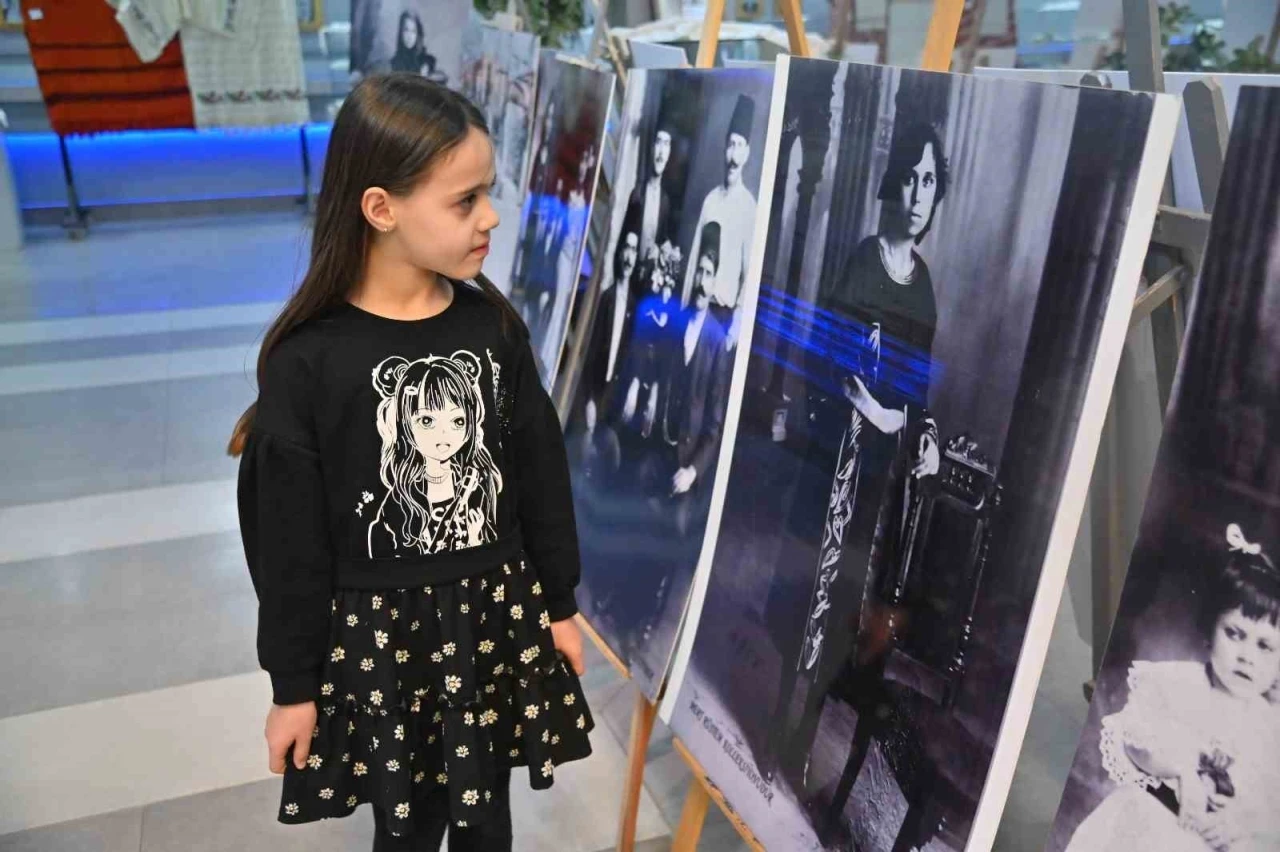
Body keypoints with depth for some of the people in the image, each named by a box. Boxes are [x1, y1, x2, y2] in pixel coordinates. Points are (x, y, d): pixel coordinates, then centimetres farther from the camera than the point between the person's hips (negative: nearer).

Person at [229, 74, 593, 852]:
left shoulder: (494, 327, -7)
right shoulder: (307, 360, -17)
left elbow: (541, 472, 2)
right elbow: (287, 536, -10)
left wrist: (559, 602, 8)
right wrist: (293, 682, -3)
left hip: (497, 614, 3)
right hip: (379, 632, -2)